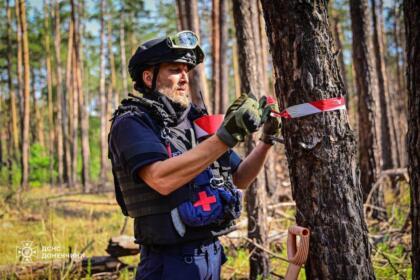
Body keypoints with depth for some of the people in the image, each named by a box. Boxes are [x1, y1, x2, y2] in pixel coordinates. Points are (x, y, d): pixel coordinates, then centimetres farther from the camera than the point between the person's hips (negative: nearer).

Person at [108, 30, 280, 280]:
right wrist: (227, 136, -26)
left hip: (213, 254, 6)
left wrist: (267, 140, 2)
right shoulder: (131, 123, -9)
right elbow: (162, 180, -26)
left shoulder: (198, 121, 9)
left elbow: (239, 179, 17)